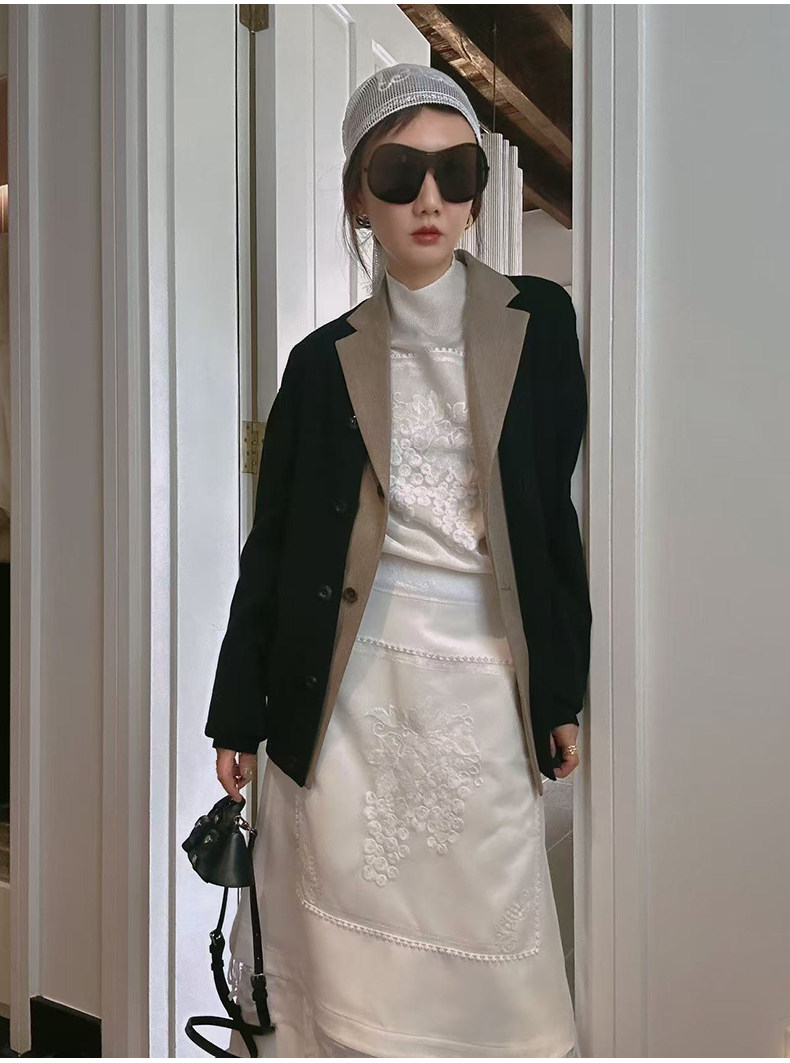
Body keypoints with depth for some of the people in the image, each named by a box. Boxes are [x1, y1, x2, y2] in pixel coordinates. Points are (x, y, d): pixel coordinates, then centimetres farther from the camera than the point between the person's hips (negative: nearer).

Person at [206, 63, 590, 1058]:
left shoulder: (536, 322, 4)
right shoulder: (325, 360, 5)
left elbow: (555, 513, 6)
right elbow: (272, 545, 7)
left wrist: (563, 692, 6)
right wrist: (237, 714, 8)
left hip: (483, 677, 0)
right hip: (349, 684, 1)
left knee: (488, 941, 6)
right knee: (353, 942, 7)